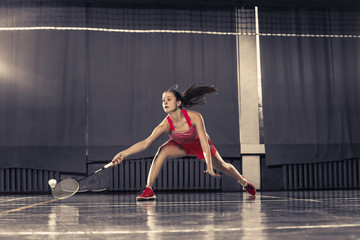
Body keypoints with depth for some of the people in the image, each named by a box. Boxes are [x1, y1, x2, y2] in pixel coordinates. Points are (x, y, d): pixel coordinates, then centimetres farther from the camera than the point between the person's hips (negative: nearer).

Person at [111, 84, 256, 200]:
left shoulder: (194, 117, -38)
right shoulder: (165, 125, -34)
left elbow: (204, 143, -37)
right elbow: (145, 143, -42)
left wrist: (209, 166, -43)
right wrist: (124, 153, -55)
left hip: (199, 145, 0)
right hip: (181, 145, 1)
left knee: (223, 167, 17)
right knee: (162, 151, -31)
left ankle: (244, 182, 50)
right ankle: (148, 190, -25)